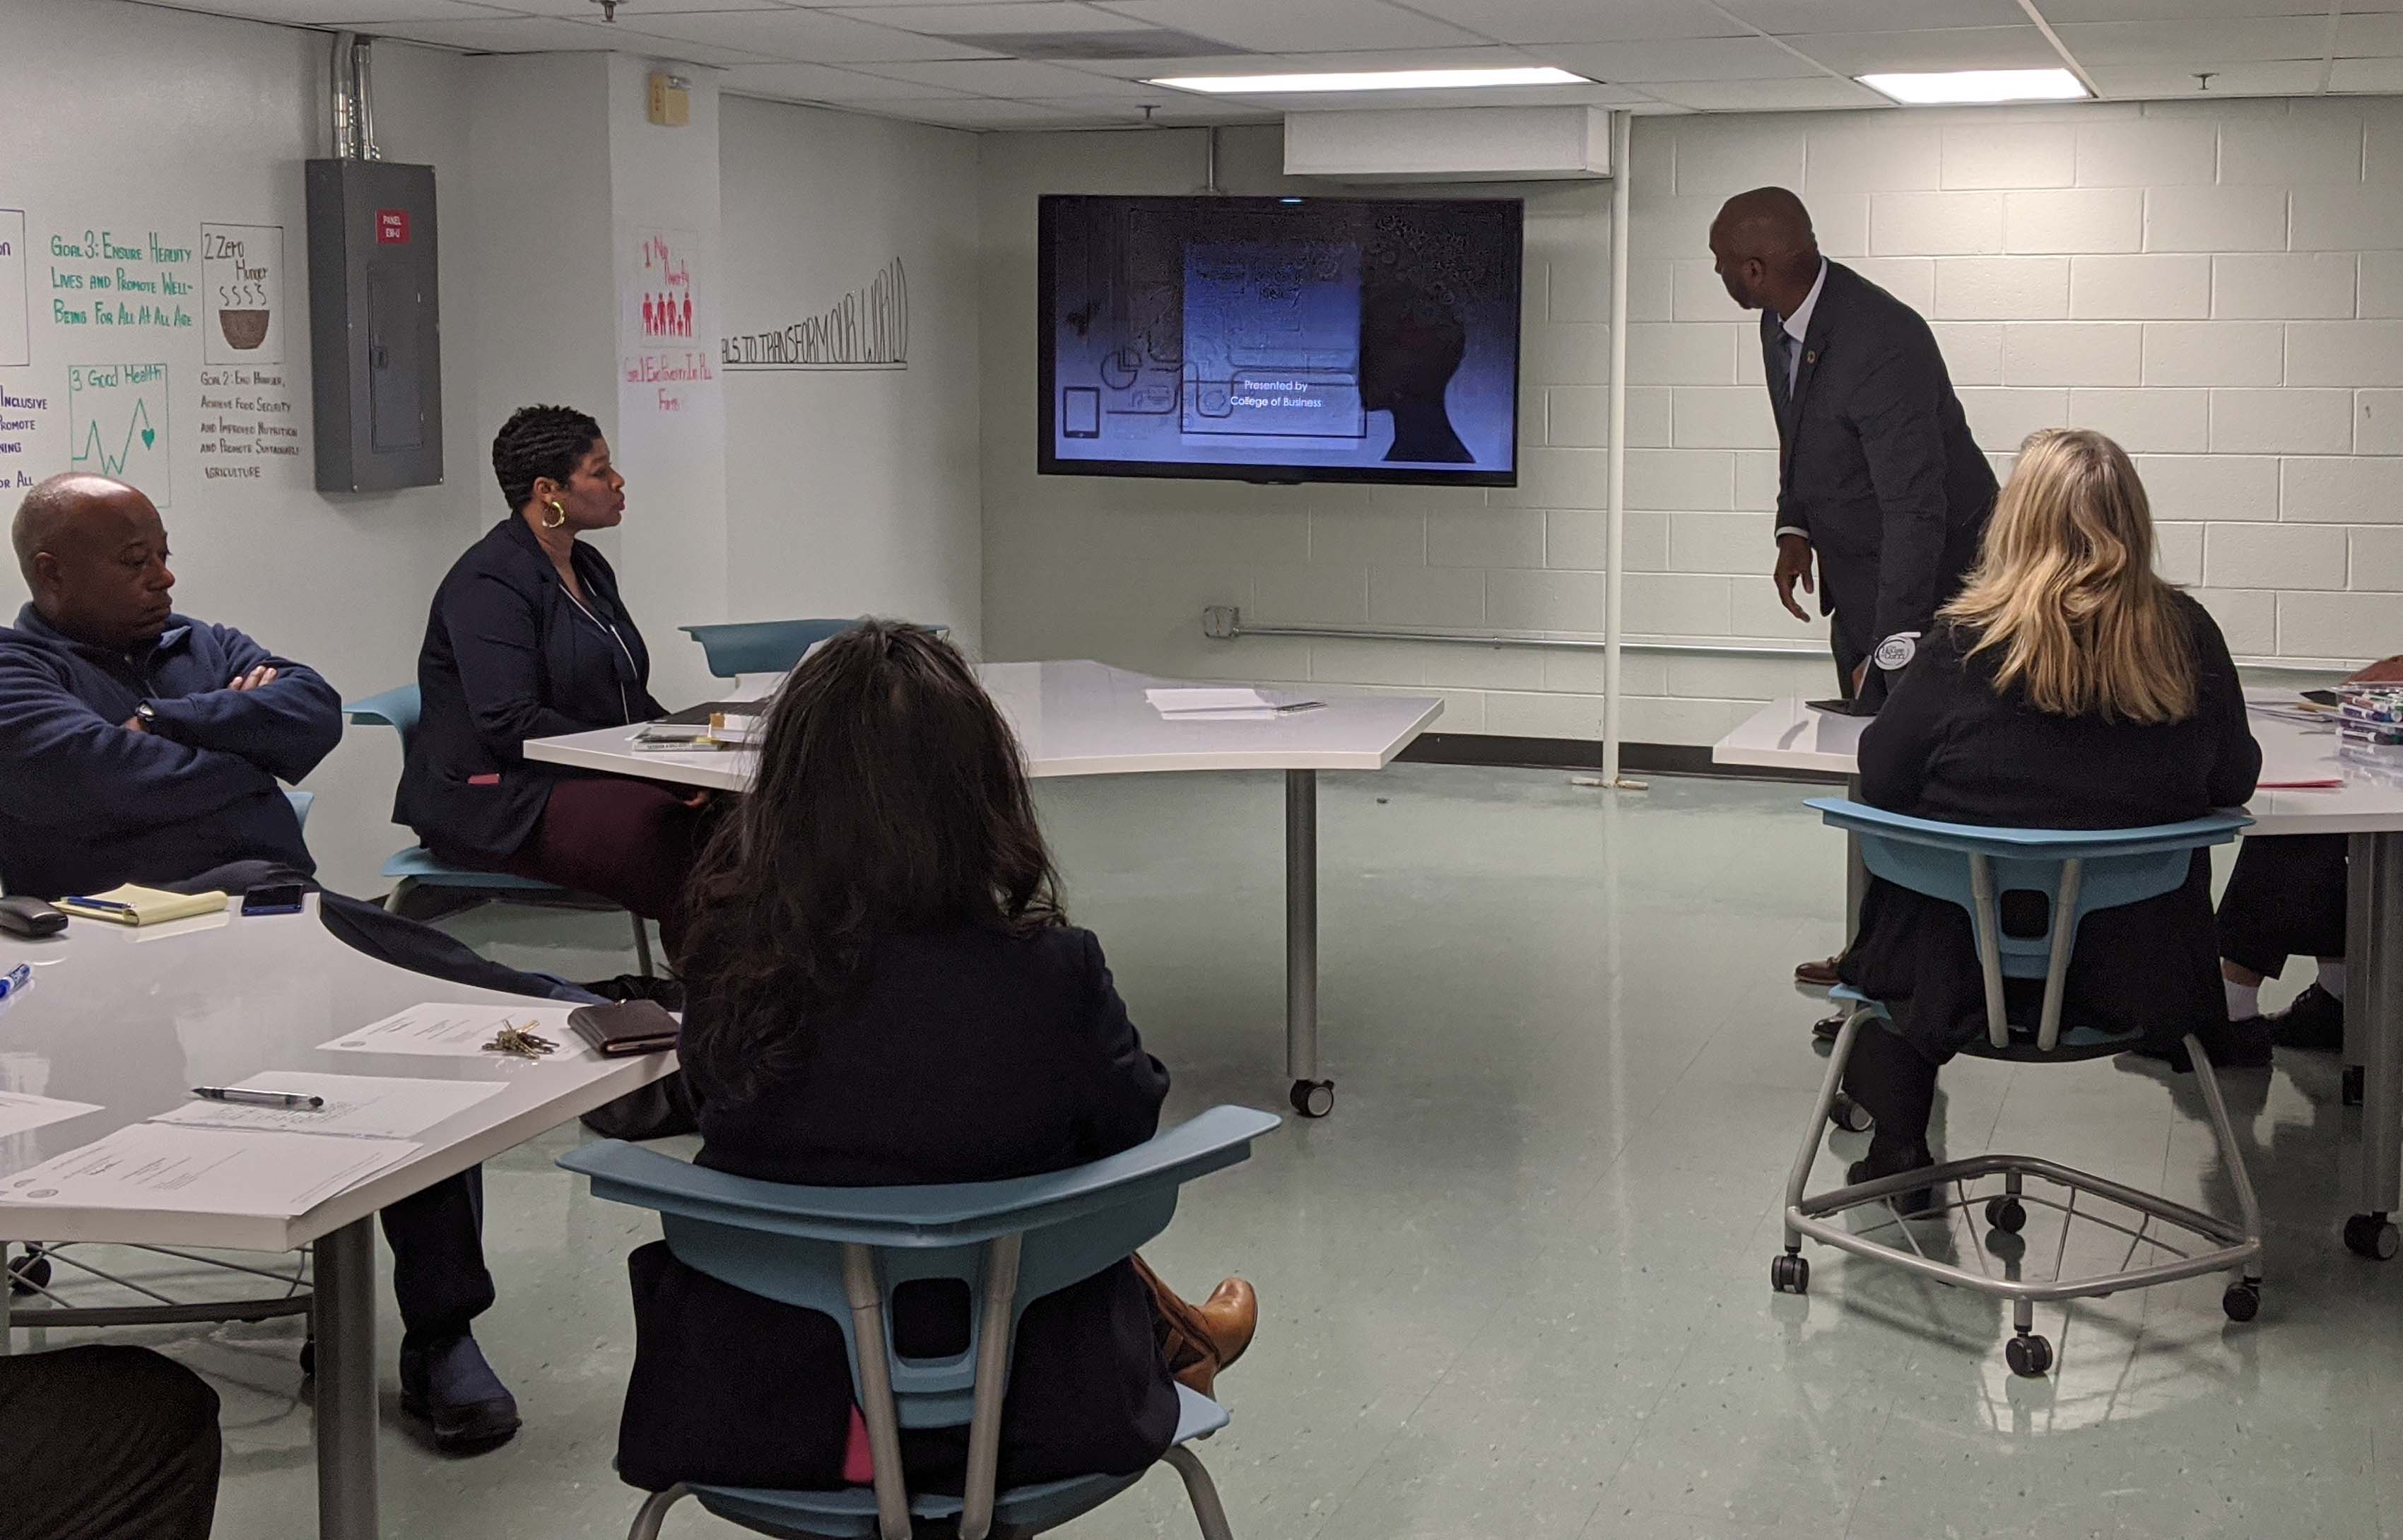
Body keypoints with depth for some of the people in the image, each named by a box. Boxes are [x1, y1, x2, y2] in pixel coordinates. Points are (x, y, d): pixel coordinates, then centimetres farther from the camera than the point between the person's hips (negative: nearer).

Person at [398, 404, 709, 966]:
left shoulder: (588, 566, 18)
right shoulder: (488, 582, -11)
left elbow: (630, 696, 24)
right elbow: (509, 724, -21)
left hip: (587, 778, 8)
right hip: (495, 801, -8)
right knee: (656, 823, -35)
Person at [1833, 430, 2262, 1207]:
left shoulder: (1966, 640, -17)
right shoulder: (2187, 635, -10)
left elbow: (1881, 778, -8)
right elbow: (2234, 781, 2)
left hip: (1963, 963, -2)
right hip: (2134, 966, 2)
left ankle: (1898, 1152, 35)